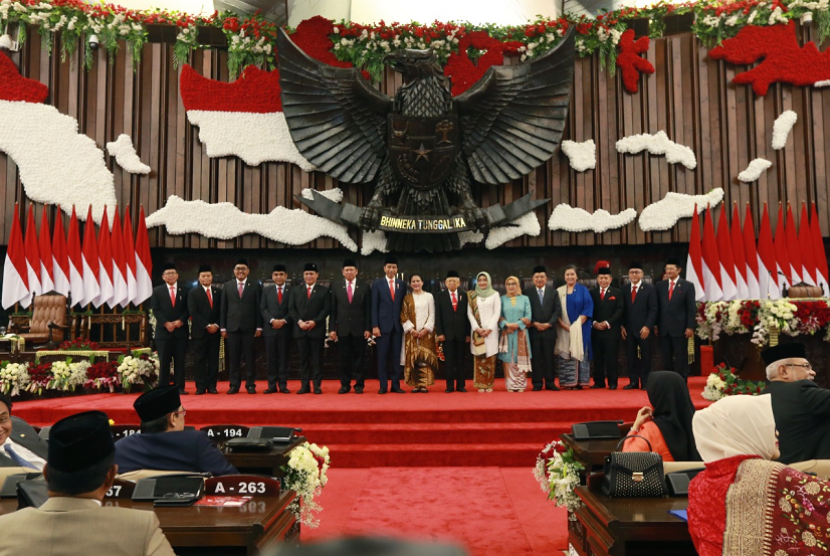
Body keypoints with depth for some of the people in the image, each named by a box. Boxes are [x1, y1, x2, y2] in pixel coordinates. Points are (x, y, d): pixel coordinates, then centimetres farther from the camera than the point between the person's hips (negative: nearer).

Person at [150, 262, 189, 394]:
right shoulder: (157, 291, 10)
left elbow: (187, 309, 5)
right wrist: (166, 323, -11)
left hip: (180, 330, 0)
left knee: (180, 360, 1)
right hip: (163, 331, 0)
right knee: (164, 361, 1)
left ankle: (180, 387, 5)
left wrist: (180, 321, -11)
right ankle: (163, 387, 6)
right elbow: (156, 310, 2)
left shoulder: (184, 291, 9)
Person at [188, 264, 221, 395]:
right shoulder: (193, 293, 3)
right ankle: (200, 386, 3)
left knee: (213, 359, 2)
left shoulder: (218, 292, 11)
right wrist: (207, 326, -12)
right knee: (199, 359, -1)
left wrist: (216, 325, -7)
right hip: (199, 331, -2)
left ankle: (212, 386, 7)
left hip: (215, 331, 2)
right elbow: (193, 313, -5)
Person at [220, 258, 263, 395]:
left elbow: (258, 308, 3)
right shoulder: (227, 286, 10)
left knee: (249, 357, 2)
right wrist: (223, 327, 3)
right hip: (232, 327, 1)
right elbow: (223, 308, 8)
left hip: (249, 327, -1)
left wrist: (259, 327, -3)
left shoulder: (255, 286, 5)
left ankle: (250, 384, 8)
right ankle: (234, 385, 10)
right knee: (233, 358, 3)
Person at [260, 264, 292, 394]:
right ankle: (272, 385, 6)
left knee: (284, 358, 1)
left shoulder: (291, 291, 6)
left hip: (285, 329, -2)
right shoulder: (266, 291, 13)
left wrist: (284, 321, -14)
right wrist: (272, 320, -11)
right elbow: (263, 308, 5)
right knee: (271, 358, 3)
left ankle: (283, 385, 5)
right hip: (269, 329, 2)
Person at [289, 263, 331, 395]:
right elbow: (291, 309, 8)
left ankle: (317, 385, 3)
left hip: (317, 329, -2)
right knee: (303, 358, 5)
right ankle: (304, 385, 9)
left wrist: (315, 321, -13)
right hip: (300, 330, 3)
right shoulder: (296, 291, 14)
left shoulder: (324, 291, 6)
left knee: (317, 358, -1)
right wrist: (299, 322, -7)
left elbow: (327, 309, -2)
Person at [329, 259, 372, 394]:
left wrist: (368, 328, -4)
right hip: (342, 328, 1)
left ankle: (359, 385, 12)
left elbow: (368, 310, 1)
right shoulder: (336, 287, 6)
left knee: (359, 357, 4)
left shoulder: (365, 287, 3)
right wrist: (332, 328, -1)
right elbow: (333, 309, 4)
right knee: (344, 358, 5)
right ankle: (345, 385, 14)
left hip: (359, 328, -1)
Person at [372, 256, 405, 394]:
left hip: (398, 325, 2)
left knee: (396, 356, 4)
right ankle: (383, 386, 7)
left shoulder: (402, 284, 9)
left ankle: (396, 385, 11)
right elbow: (374, 306, -1)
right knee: (382, 356, 1)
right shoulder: (377, 284, 3)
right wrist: (374, 326, -8)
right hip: (383, 324, -2)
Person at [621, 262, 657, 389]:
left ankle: (645, 381, 10)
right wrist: (622, 326, 1)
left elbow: (653, 310, -4)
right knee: (631, 356, 3)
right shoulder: (624, 290, 10)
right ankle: (633, 381, 10)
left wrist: (647, 326, -12)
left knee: (645, 356, 3)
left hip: (644, 329, -3)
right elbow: (622, 310, 11)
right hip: (629, 329, 3)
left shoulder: (650, 289, 1)